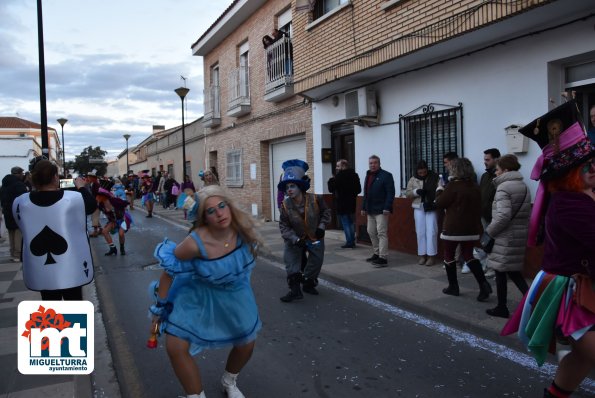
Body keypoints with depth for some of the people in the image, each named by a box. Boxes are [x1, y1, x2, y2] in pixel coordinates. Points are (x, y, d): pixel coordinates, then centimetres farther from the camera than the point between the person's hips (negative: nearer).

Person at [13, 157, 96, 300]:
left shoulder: (20, 203, -10)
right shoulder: (74, 199, -17)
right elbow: (92, 205, 2)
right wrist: (82, 188, 16)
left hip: (41, 272, 2)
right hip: (71, 268, -2)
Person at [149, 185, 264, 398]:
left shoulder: (243, 230, -23)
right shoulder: (195, 242, -34)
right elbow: (168, 273, -19)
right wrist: (159, 310, -11)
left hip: (236, 294, 3)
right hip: (199, 295, -3)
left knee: (247, 345, 13)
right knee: (175, 347, -12)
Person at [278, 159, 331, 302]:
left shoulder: (315, 199, -20)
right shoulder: (285, 205, -19)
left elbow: (326, 212, -1)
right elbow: (283, 226, -15)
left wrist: (322, 226, -13)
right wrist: (295, 239, -27)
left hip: (315, 237, 1)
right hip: (294, 239, 0)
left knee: (316, 261, 7)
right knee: (291, 260, -12)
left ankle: (309, 284, 31)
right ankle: (295, 289, -5)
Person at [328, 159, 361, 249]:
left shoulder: (339, 176, -17)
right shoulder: (354, 175, 6)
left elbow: (331, 189, -13)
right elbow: (358, 189, 12)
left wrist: (331, 180, 1)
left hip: (342, 204, -7)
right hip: (352, 203, 7)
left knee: (345, 224, -1)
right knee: (351, 223, 15)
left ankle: (349, 242, 1)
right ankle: (352, 241, 20)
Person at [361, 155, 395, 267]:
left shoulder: (386, 175, -7)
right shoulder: (368, 176, 17)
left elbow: (390, 193, -14)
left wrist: (387, 208, -21)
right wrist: (364, 208, 16)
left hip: (381, 210, -8)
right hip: (370, 210, 8)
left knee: (381, 233, -8)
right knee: (371, 232, 13)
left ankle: (383, 258, -5)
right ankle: (377, 253, 26)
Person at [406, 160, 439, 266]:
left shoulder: (435, 177, -2)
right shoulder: (413, 180, 6)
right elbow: (408, 194, 5)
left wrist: (435, 201, -20)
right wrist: (416, 191, -14)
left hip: (432, 207, -2)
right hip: (419, 208, 3)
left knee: (431, 232, -3)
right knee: (420, 232, 5)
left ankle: (431, 256, 4)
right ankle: (422, 255, 14)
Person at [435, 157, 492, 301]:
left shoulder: (454, 185, -15)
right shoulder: (475, 186, 6)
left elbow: (440, 203, -8)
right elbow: (477, 207, 14)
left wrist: (439, 190, 9)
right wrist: (477, 224, 23)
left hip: (453, 228, -6)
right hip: (471, 228, 6)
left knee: (449, 256, 10)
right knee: (468, 256, 14)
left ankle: (453, 287, 17)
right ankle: (484, 284, -2)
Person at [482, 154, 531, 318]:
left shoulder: (503, 188, -15)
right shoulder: (524, 186, 11)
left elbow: (503, 216, -23)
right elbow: (527, 213, 13)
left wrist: (488, 231, -12)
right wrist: (522, 228, 18)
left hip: (505, 237, -8)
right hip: (519, 236, 8)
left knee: (500, 271, 5)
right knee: (513, 271, 18)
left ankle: (502, 308, 15)